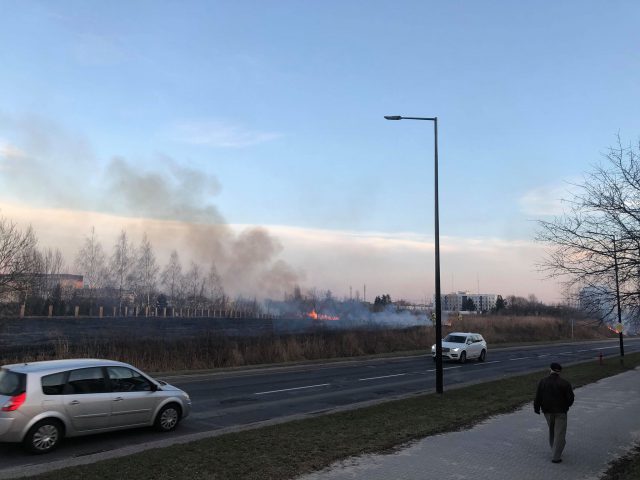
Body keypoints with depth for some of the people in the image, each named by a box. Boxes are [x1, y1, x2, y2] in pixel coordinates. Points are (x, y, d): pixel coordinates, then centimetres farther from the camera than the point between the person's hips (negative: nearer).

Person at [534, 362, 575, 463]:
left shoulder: (543, 382, -5)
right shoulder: (564, 383, -12)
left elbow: (538, 397, -4)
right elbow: (570, 398, -7)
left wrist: (536, 408, 9)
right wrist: (566, 406, 13)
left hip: (547, 411, 3)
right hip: (560, 411, -3)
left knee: (552, 431, 21)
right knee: (559, 434, 2)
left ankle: (555, 451, 30)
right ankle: (556, 457, 0)